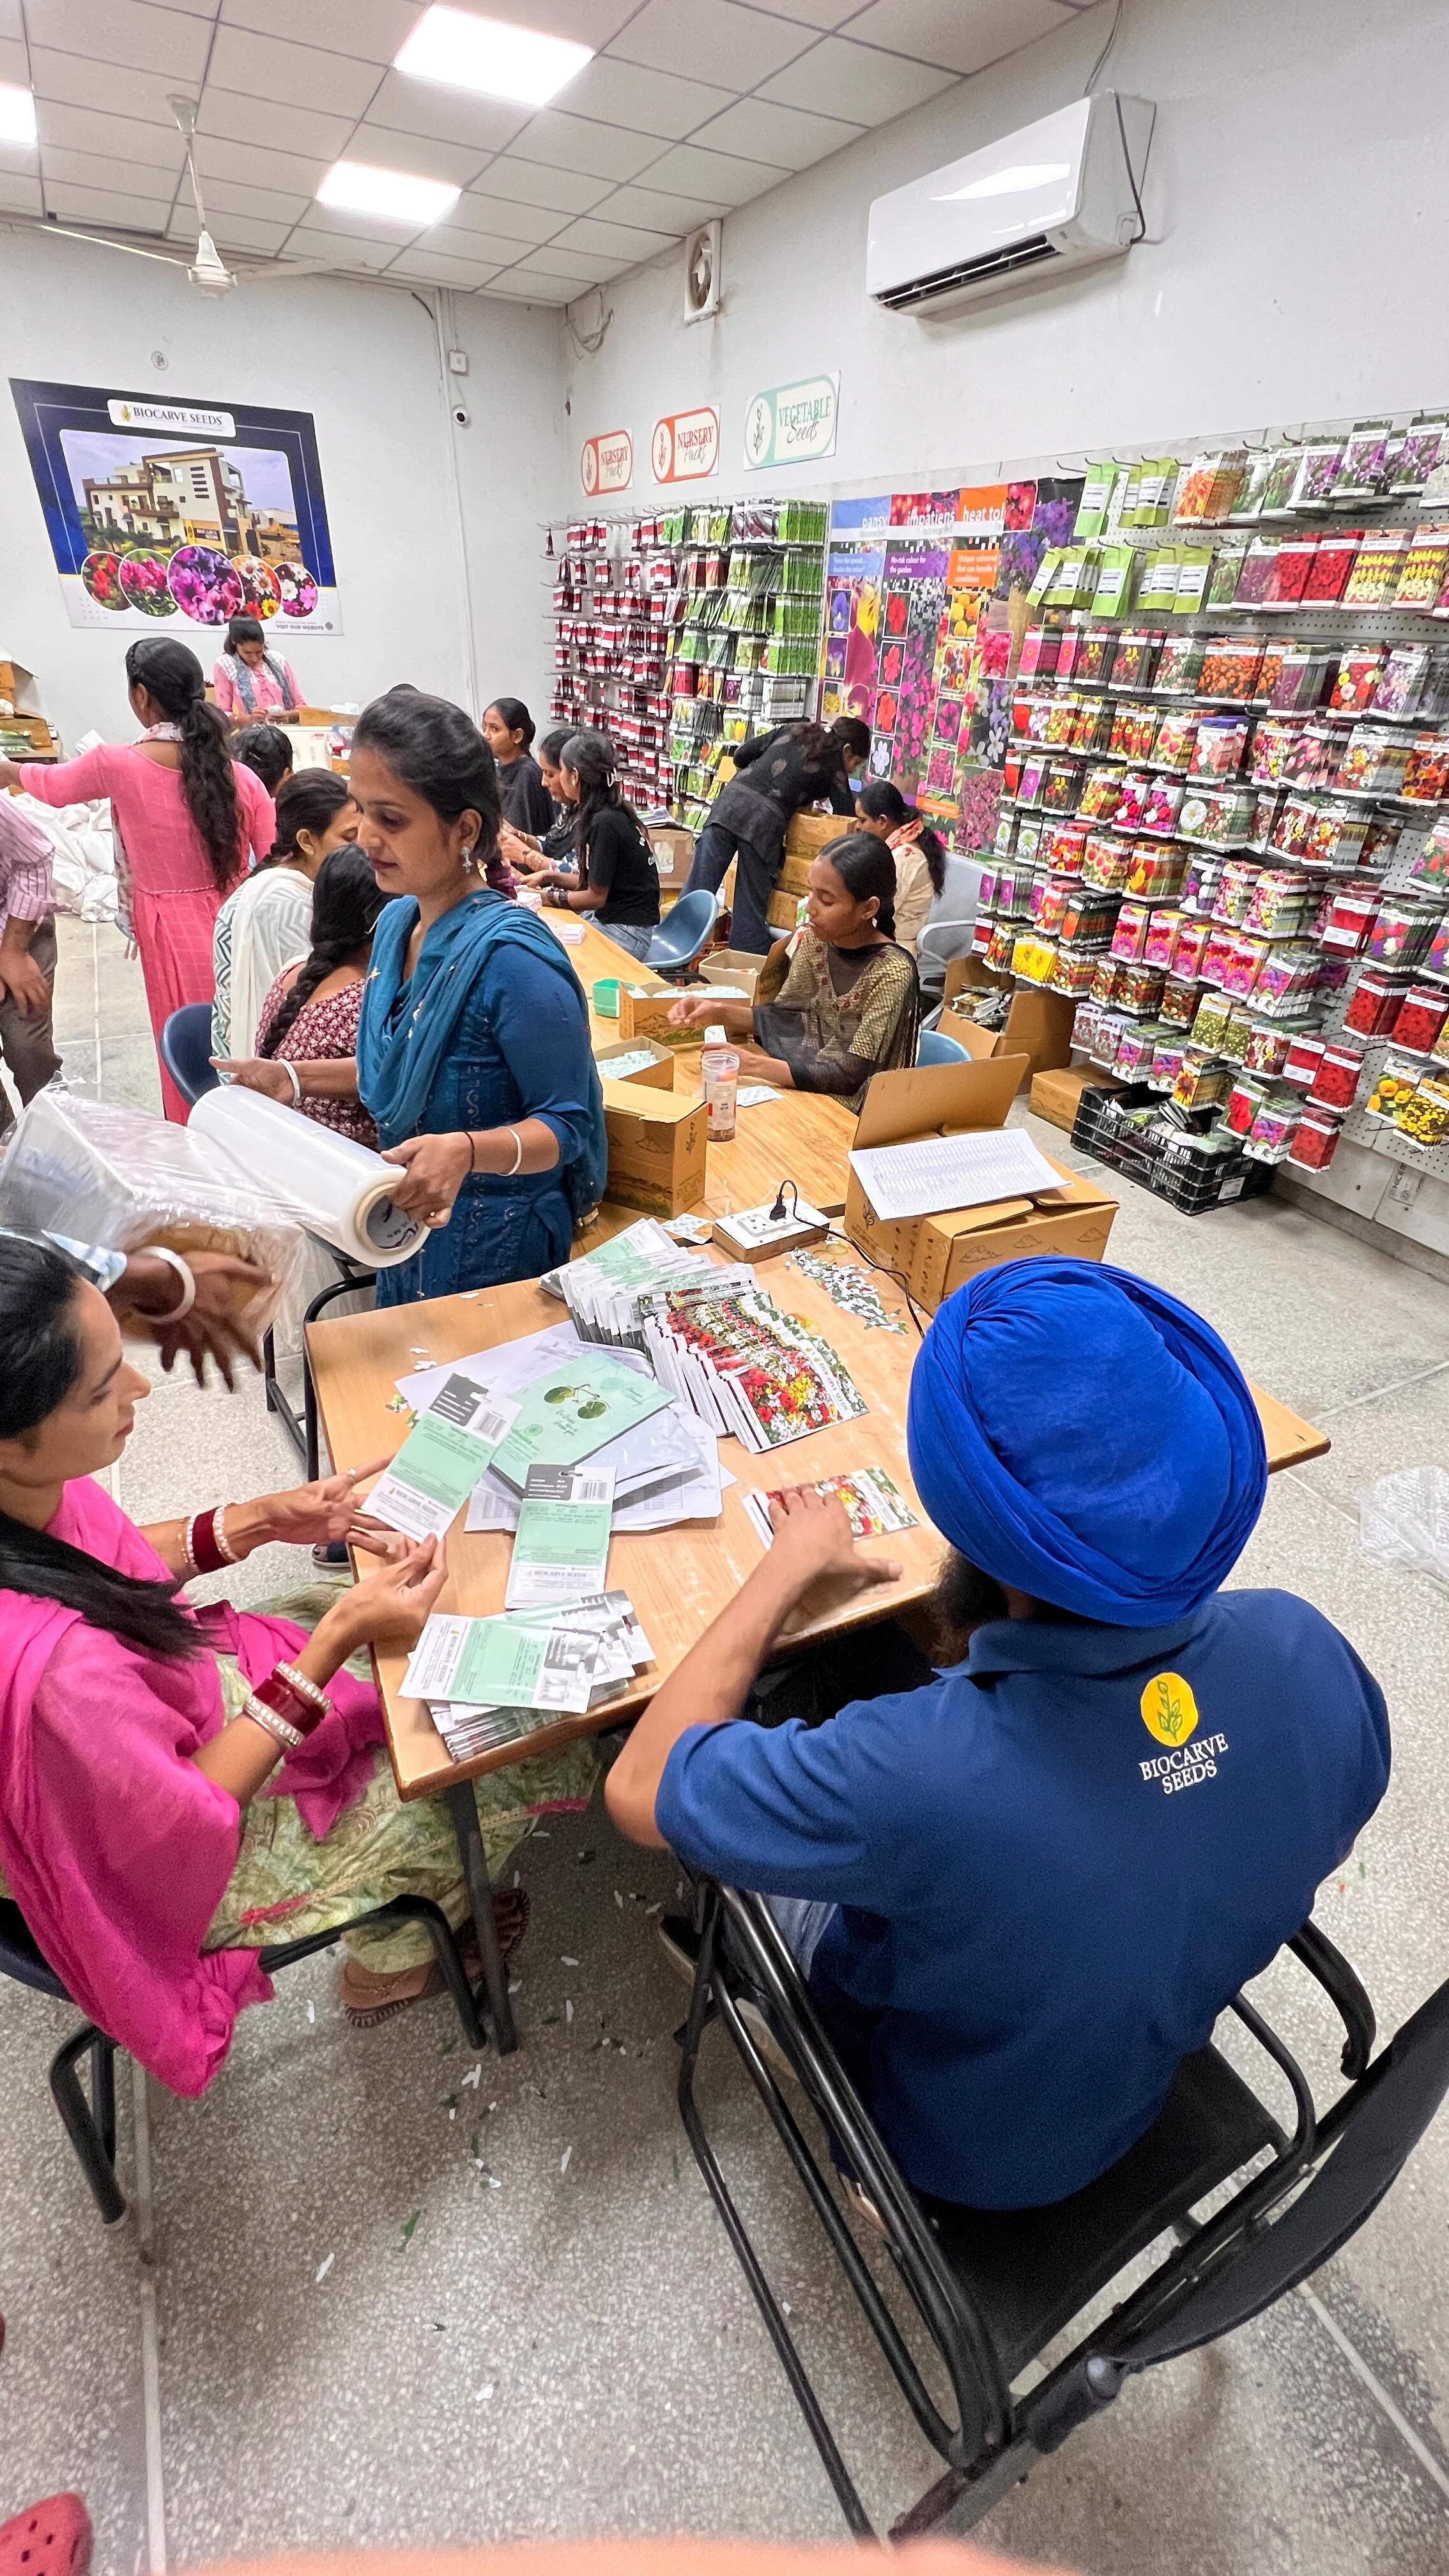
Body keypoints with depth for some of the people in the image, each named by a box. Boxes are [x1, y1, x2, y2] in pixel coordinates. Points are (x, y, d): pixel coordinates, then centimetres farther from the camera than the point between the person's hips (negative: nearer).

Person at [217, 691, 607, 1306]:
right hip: (408, 1223, 8)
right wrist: (295, 1079, 4)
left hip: (493, 1252, -8)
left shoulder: (509, 956, -26)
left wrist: (467, 1151, -39)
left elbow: (568, 1124, -23)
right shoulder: (397, 921, 0)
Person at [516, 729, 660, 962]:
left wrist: (544, 896, -5)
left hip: (628, 933, -9)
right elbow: (594, 883, 12)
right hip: (610, 918, 9)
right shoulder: (610, 814, 7)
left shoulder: (604, 823, -20)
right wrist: (550, 876, 5)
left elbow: (596, 897, -15)